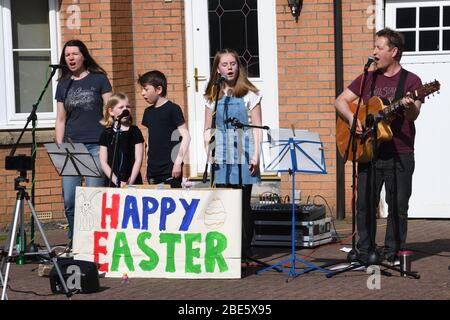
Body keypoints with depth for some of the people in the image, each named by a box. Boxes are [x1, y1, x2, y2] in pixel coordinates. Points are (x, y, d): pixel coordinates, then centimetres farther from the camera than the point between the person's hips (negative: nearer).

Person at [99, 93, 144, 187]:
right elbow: (103, 162, 3)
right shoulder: (107, 134, 7)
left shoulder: (135, 132, 4)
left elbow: (138, 160, 0)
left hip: (133, 182, -1)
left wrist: (130, 182, -10)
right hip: (112, 183, 1)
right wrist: (116, 181, -8)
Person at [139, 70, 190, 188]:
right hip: (153, 169, 6)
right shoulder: (148, 112, 13)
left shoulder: (173, 109, -6)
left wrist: (178, 162, -13)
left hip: (170, 169, -6)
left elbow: (186, 137, -9)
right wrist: (148, 163, 15)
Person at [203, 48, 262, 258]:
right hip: (221, 155, 2)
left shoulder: (249, 95, 3)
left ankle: (245, 249, 6)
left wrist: (256, 155, -7)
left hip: (243, 154, -2)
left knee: (243, 203, -1)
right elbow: (208, 129, 13)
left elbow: (256, 128, 1)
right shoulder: (213, 96, 11)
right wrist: (209, 152, -1)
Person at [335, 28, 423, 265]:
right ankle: (365, 252, 12)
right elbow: (341, 100, 13)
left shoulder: (411, 81, 0)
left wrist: (410, 107, -37)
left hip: (400, 154, -3)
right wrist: (352, 118, -7)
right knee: (364, 204, 3)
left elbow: (413, 115, -12)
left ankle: (393, 253, 9)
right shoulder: (367, 79, 13)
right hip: (368, 152, 4)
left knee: (398, 206, 0)